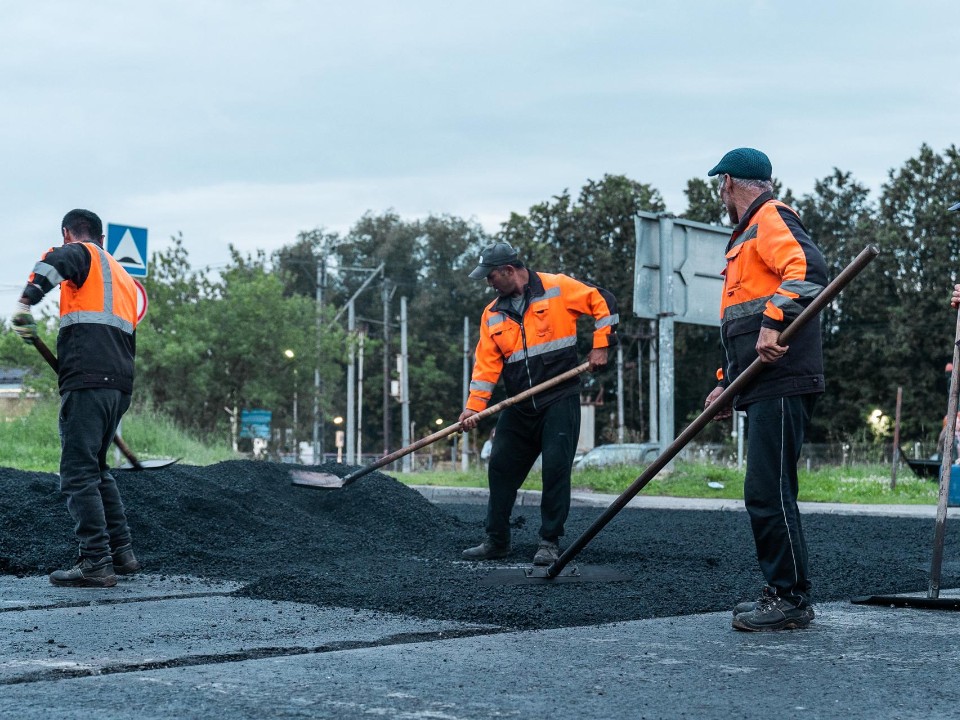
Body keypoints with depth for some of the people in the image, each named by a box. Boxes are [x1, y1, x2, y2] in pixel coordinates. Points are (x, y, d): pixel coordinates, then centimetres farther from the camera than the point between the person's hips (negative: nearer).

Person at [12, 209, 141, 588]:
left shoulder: (81, 254, 5)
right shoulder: (124, 278, 27)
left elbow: (53, 262, -21)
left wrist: (25, 303, -26)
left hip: (87, 380, -8)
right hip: (120, 384, 8)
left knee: (78, 474, -7)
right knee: (96, 469, 20)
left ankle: (97, 563, -11)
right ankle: (122, 552, 19)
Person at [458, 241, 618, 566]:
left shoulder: (558, 288, -5)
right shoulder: (493, 314, 9)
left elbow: (602, 301, -2)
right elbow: (486, 363, 5)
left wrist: (600, 346, -5)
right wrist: (474, 406, -5)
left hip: (560, 400, -5)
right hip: (519, 407, 6)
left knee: (556, 468, -10)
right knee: (500, 467, 6)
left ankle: (550, 542, 0)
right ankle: (496, 541, 17)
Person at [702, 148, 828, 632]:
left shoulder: (771, 219, -3)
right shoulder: (747, 235, 28)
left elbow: (807, 268, -24)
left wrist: (775, 323, -31)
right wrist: (727, 384, 26)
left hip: (782, 383, -11)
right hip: (765, 387, 11)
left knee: (767, 492, -11)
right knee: (767, 494, 11)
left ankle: (792, 600, -6)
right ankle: (781, 593, 16)